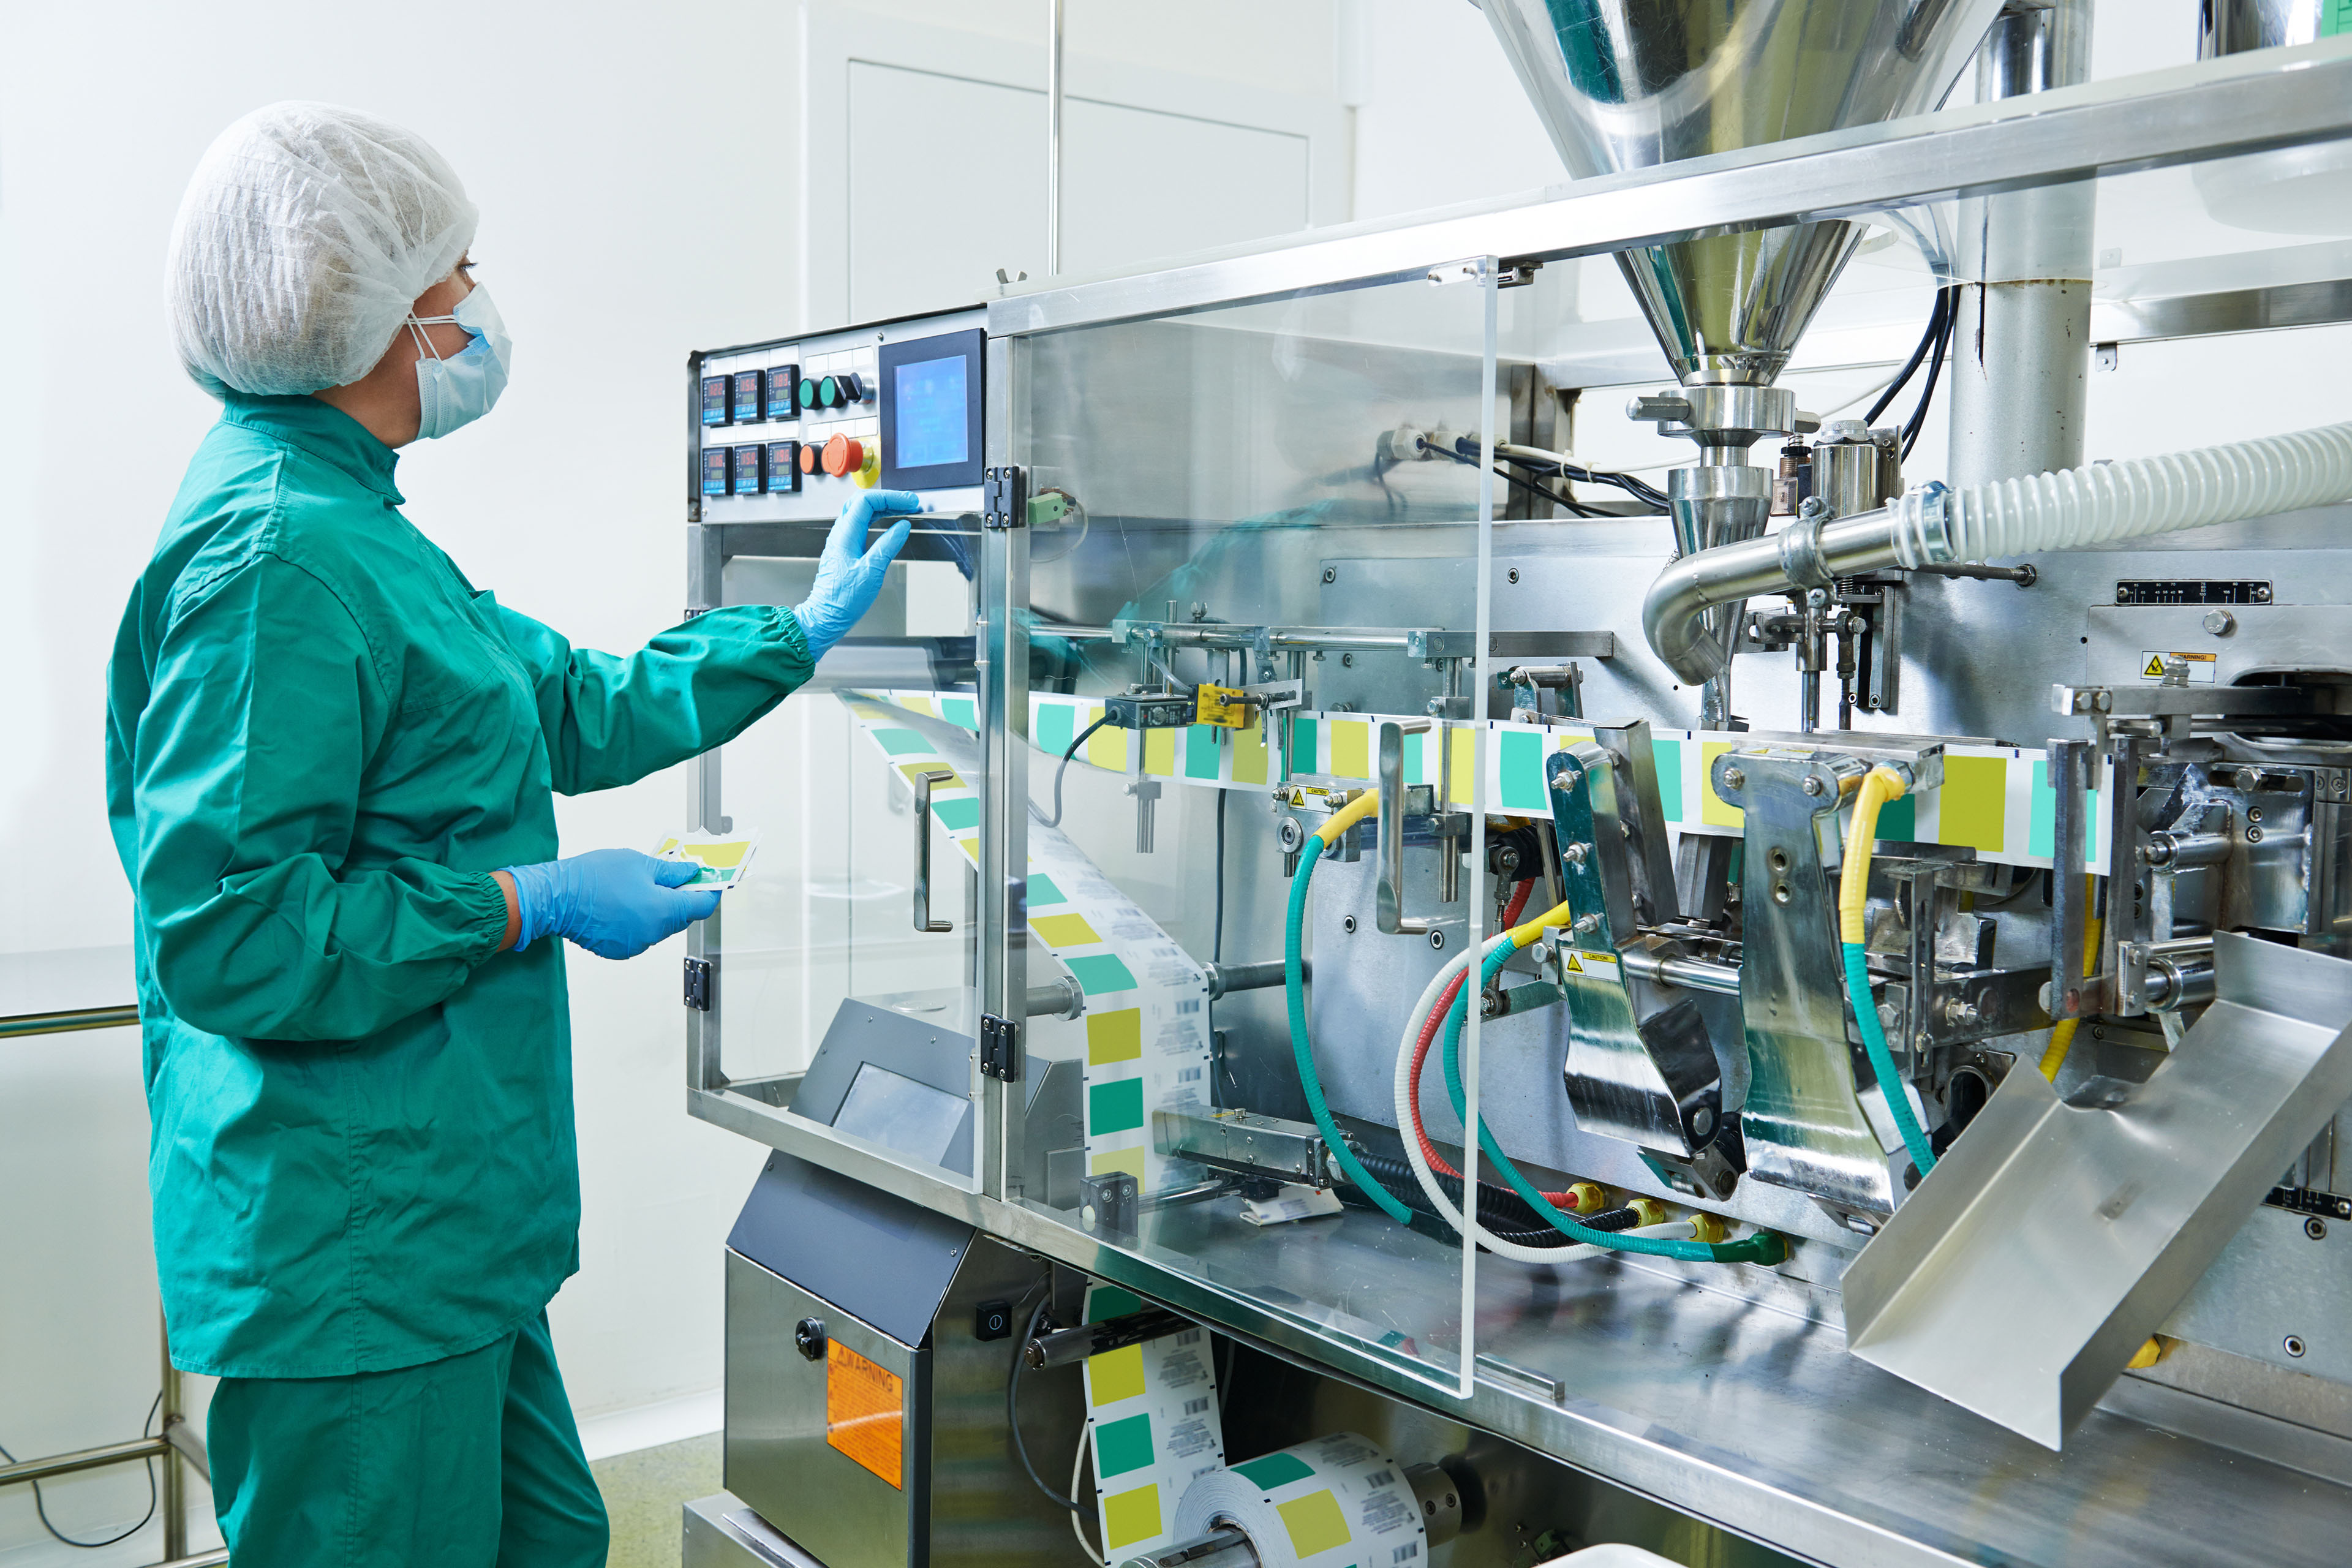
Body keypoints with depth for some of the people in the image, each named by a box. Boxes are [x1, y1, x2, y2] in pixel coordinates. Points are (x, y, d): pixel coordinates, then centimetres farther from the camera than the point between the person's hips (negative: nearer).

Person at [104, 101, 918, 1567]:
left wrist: (804, 629, 28)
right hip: (354, 1256, -10)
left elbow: (576, 709, 23)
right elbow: (228, 935, -23)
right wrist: (536, 901, -16)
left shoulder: (344, 524, 16)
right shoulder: (280, 552, -19)